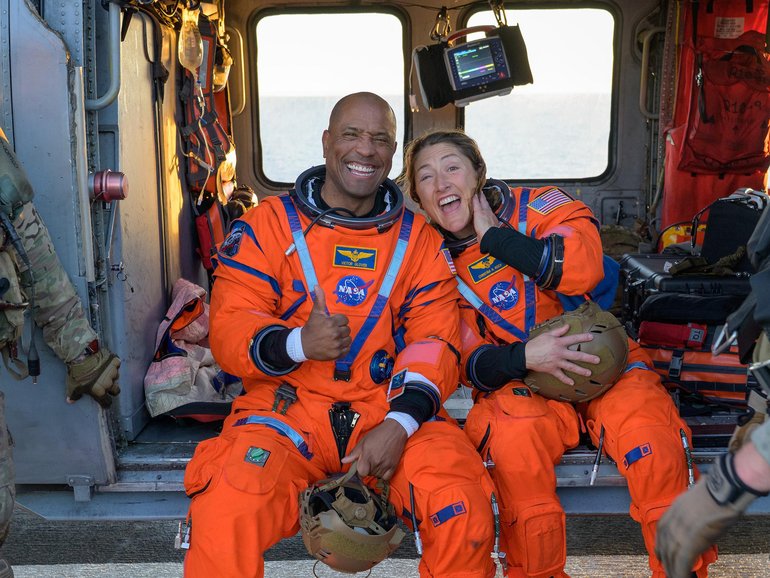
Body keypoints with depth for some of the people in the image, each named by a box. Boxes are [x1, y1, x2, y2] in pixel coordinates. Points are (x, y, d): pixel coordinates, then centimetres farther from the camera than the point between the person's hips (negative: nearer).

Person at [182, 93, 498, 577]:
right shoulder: (268, 224, 5)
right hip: (288, 407, -1)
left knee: (463, 509, -24)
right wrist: (297, 343, -24)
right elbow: (229, 328, -2)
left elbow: (435, 338, 2)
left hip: (389, 409, 2)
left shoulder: (419, 238, 11)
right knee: (225, 514, -29)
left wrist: (399, 423, -16)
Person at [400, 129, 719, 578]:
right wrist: (523, 357, -23)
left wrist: (494, 237, -12)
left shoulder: (537, 205, 1)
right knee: (514, 437, -34)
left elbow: (582, 267, -21)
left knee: (652, 441, -29)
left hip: (601, 359, 0)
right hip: (518, 382, 1)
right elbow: (468, 361, -1)